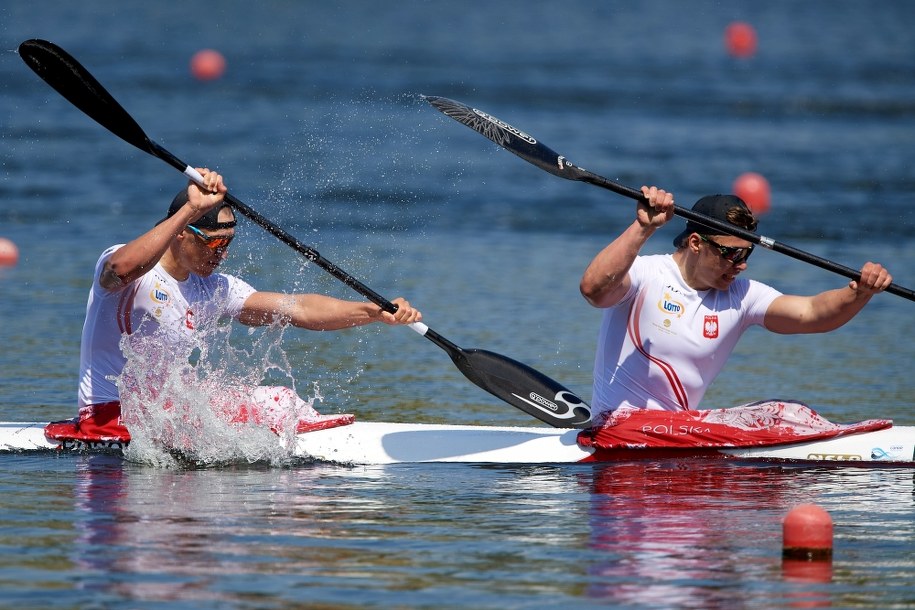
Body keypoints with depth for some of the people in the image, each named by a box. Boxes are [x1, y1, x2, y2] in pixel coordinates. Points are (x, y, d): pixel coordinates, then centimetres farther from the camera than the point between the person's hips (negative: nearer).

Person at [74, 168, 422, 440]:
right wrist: (190, 210, -45)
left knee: (280, 402, -2)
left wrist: (378, 313, -11)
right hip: (109, 418, -8)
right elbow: (123, 269, -39)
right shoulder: (116, 261, -12)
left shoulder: (214, 290, 9)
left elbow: (298, 310, 2)